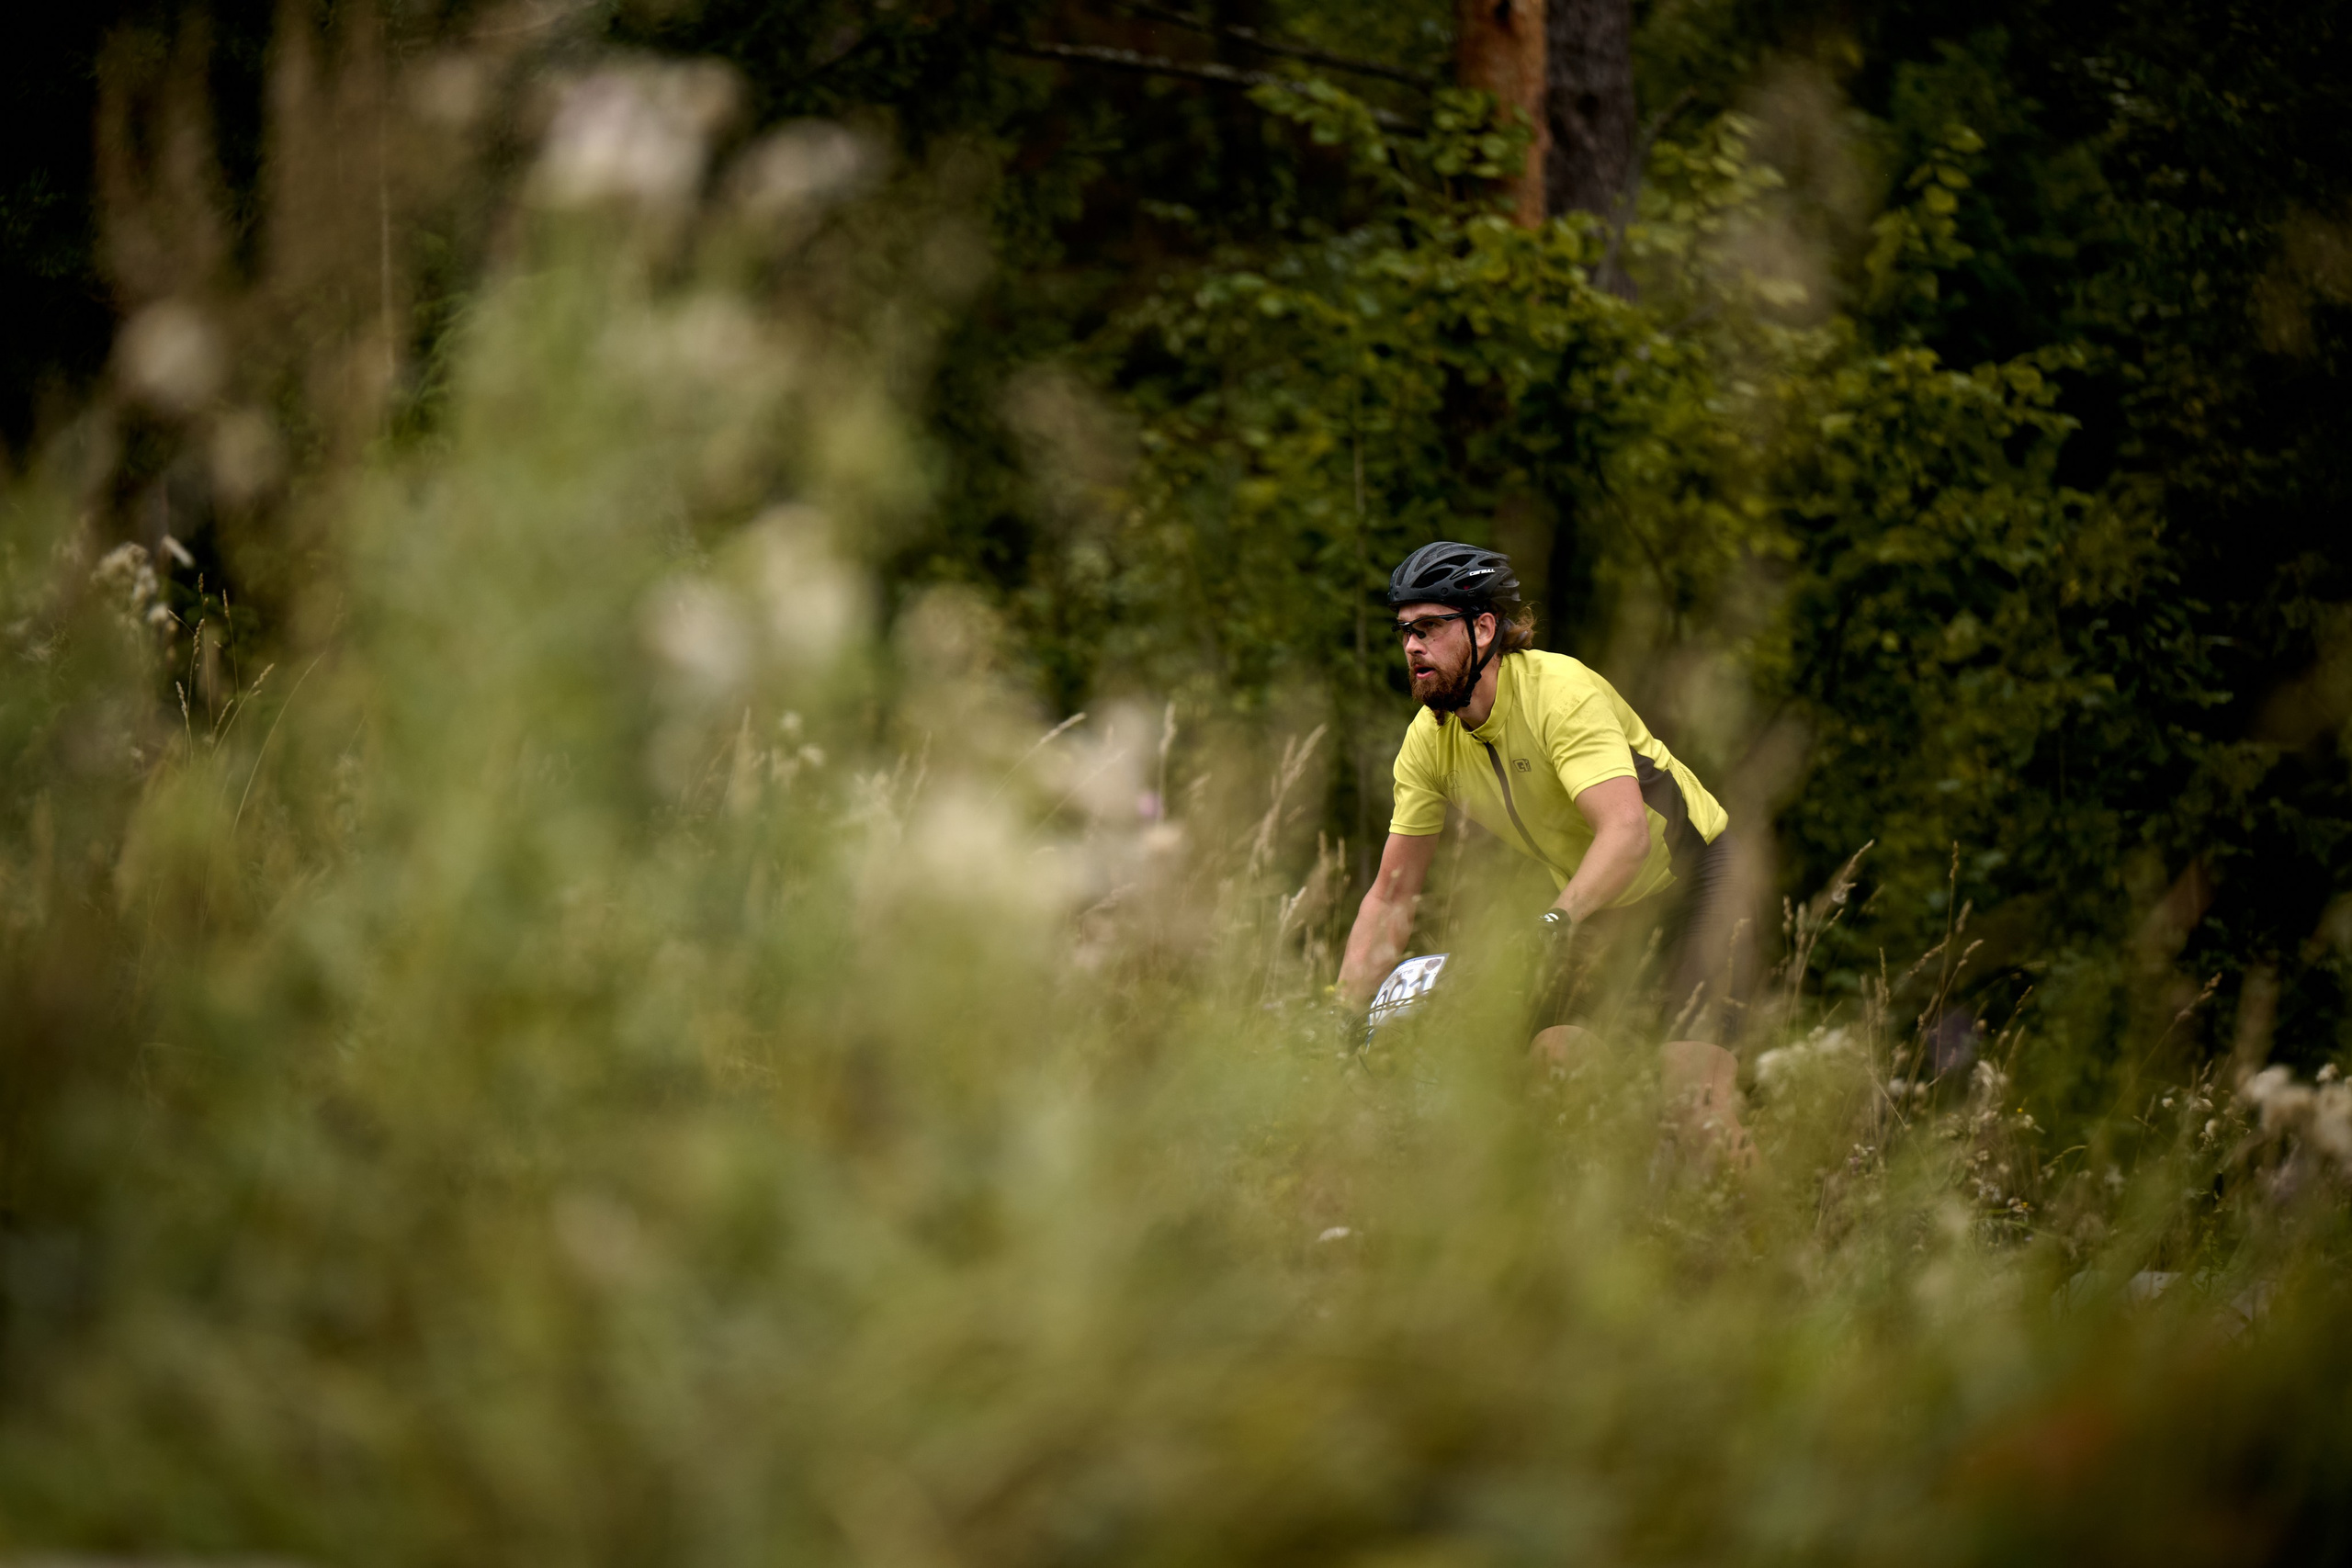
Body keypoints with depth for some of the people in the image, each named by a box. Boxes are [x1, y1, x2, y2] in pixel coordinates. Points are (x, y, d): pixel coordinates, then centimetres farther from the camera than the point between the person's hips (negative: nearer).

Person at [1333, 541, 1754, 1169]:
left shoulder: (1561, 691, -30)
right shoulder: (1429, 741, -11)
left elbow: (1627, 830, -43)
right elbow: (1392, 895, -6)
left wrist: (1555, 923, -57)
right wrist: (1341, 1017, -16)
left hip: (1692, 875, -6)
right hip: (1597, 899, 6)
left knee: (1689, 1069, -22)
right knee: (1554, 1048, -13)